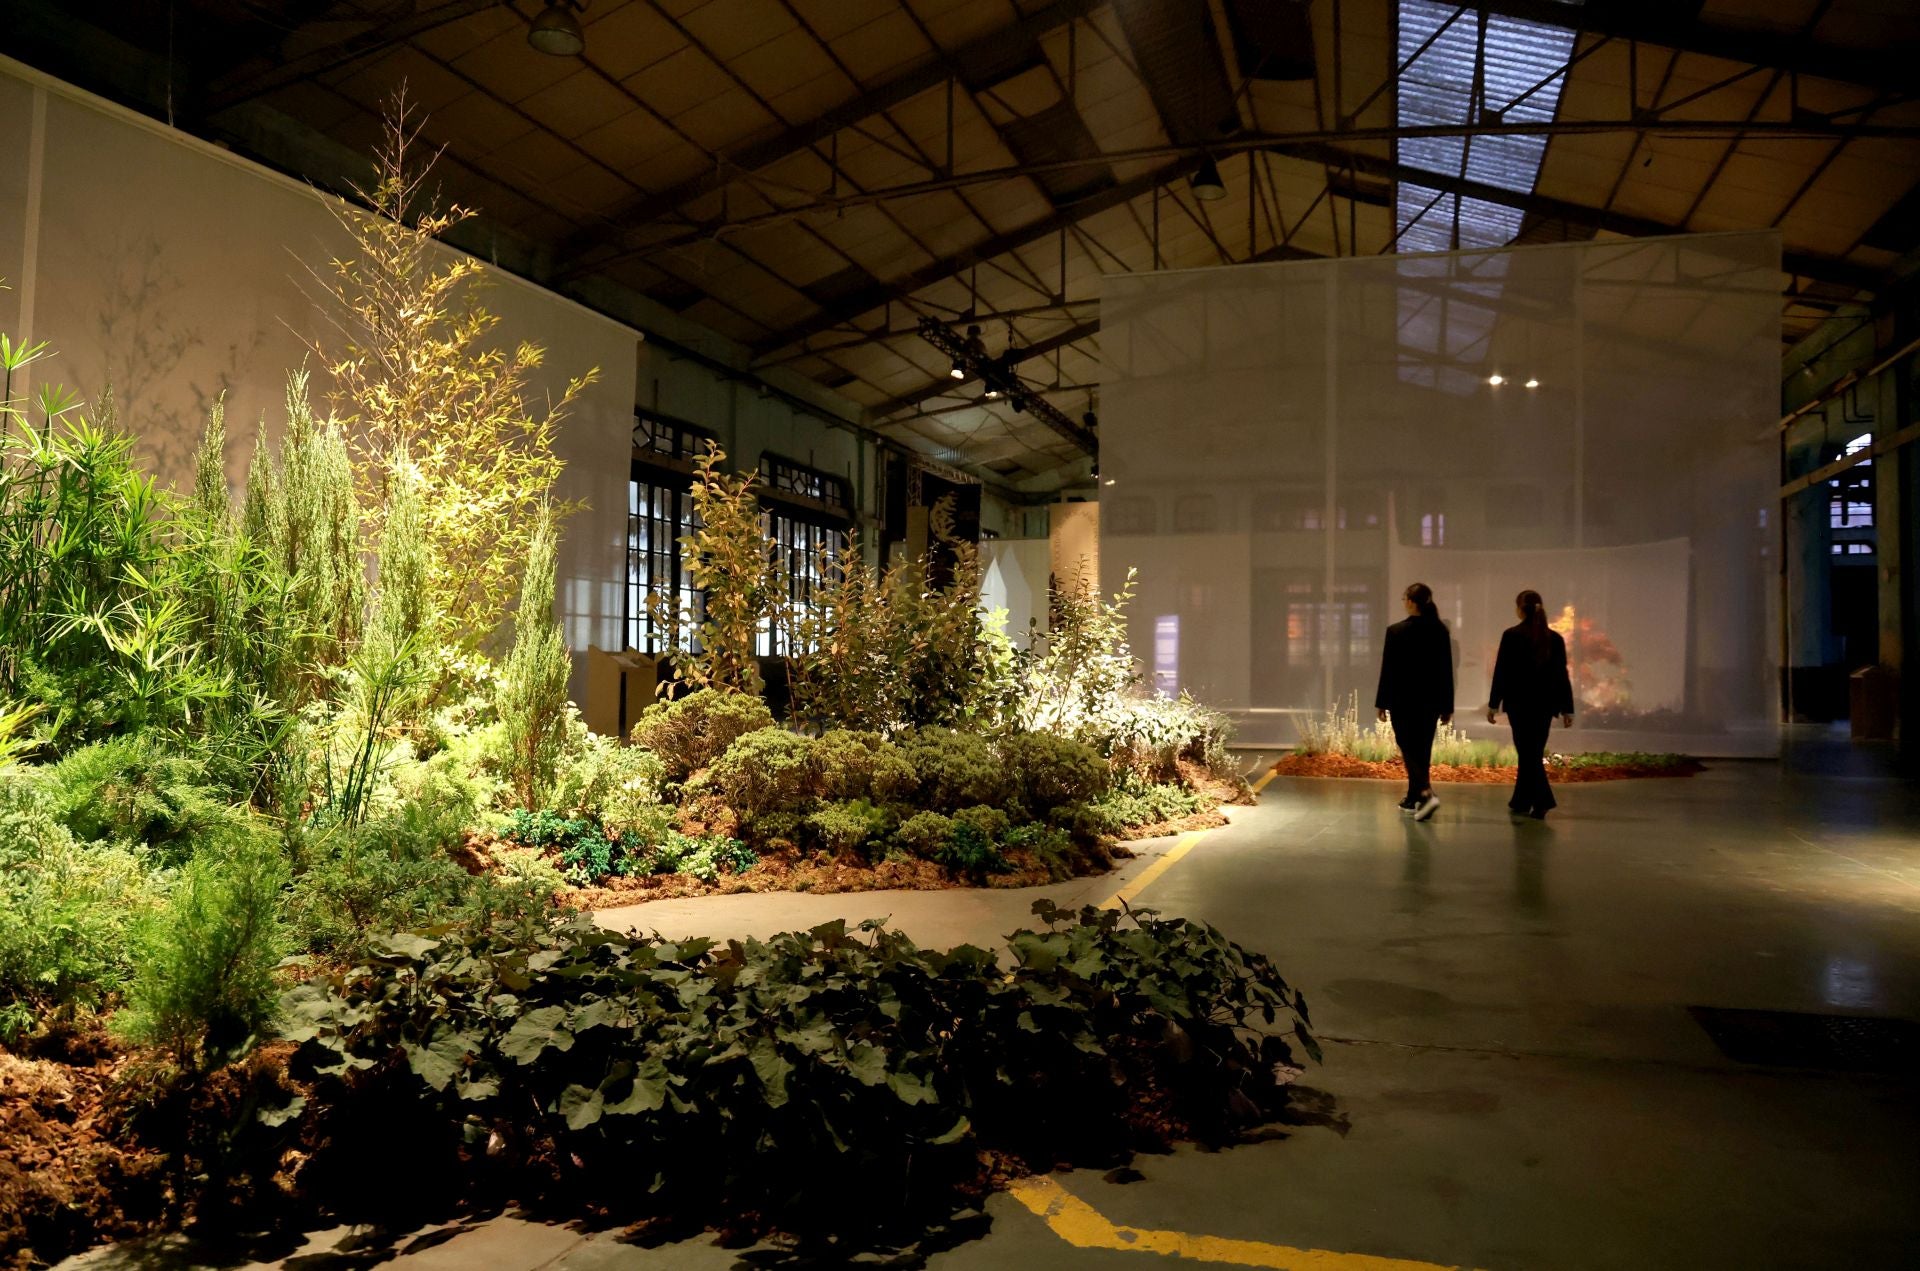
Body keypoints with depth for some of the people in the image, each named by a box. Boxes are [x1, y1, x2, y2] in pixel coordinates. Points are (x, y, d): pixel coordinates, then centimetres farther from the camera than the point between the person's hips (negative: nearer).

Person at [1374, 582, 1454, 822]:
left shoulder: (1396, 631, -11)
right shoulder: (1440, 630, 1)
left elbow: (1388, 669, -8)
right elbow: (1446, 669, 4)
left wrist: (1382, 702, 0)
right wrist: (1447, 705, 10)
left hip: (1404, 700, -4)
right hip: (1431, 700, 5)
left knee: (1408, 748, 0)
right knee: (1422, 750, 13)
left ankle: (1426, 793, -20)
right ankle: (1413, 799, 21)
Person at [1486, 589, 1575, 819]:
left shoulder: (1511, 635, -8)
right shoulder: (1555, 638, 3)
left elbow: (1501, 671, -7)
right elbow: (1562, 675, 4)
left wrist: (1493, 704, -1)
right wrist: (1567, 709, 9)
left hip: (1519, 702, -4)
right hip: (1544, 703, 4)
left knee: (1529, 753, 0)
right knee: (1532, 752, 13)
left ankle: (1543, 801, -11)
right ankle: (1521, 801, 19)